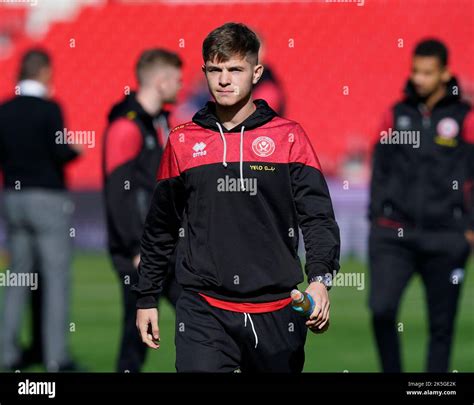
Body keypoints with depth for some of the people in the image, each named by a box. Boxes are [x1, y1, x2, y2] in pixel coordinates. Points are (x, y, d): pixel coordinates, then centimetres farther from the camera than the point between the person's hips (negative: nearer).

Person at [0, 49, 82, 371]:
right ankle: (56, 356, -4)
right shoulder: (49, 109, -13)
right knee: (56, 278, -2)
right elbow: (60, 153, -18)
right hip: (48, 198, -6)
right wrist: (76, 150, 2)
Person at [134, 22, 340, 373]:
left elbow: (318, 216, -3)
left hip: (276, 313, 0)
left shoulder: (289, 137, 3)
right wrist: (146, 298, 15)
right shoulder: (183, 142, 7)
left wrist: (320, 279, -19)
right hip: (203, 313, 0)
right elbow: (160, 228, 16)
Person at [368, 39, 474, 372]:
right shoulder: (397, 114, 9)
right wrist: (377, 217, 9)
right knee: (381, 309, -14)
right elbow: (380, 169, 15)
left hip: (445, 239, -1)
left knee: (442, 325, 3)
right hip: (394, 233, 2)